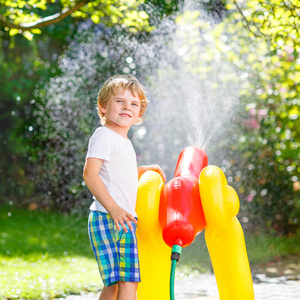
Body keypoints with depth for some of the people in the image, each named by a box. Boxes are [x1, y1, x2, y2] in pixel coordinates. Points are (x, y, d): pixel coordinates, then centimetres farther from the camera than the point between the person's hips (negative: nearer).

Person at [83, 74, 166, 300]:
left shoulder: (124, 142, 20)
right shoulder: (104, 135, -9)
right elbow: (90, 173, -20)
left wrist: (144, 170, 28)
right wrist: (113, 208, -26)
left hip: (122, 220, 10)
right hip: (108, 219, -10)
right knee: (128, 281, -15)